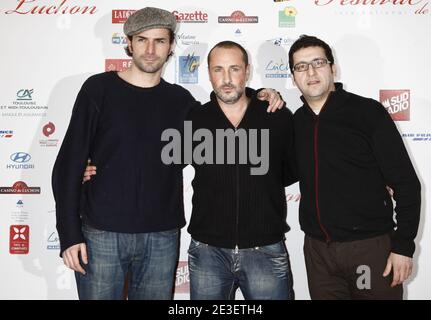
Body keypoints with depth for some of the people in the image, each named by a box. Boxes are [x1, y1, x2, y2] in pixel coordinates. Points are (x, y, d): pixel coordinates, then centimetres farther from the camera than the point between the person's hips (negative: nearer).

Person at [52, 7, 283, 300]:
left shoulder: (180, 99, 7)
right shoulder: (100, 88, -2)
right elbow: (70, 163, -3)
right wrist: (70, 234, -8)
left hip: (163, 238, 3)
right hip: (101, 234, -2)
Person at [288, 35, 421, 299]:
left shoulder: (367, 112, -8)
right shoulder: (295, 122, 5)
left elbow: (406, 182, -8)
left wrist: (403, 245, -10)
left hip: (371, 247, -3)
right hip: (318, 250, 4)